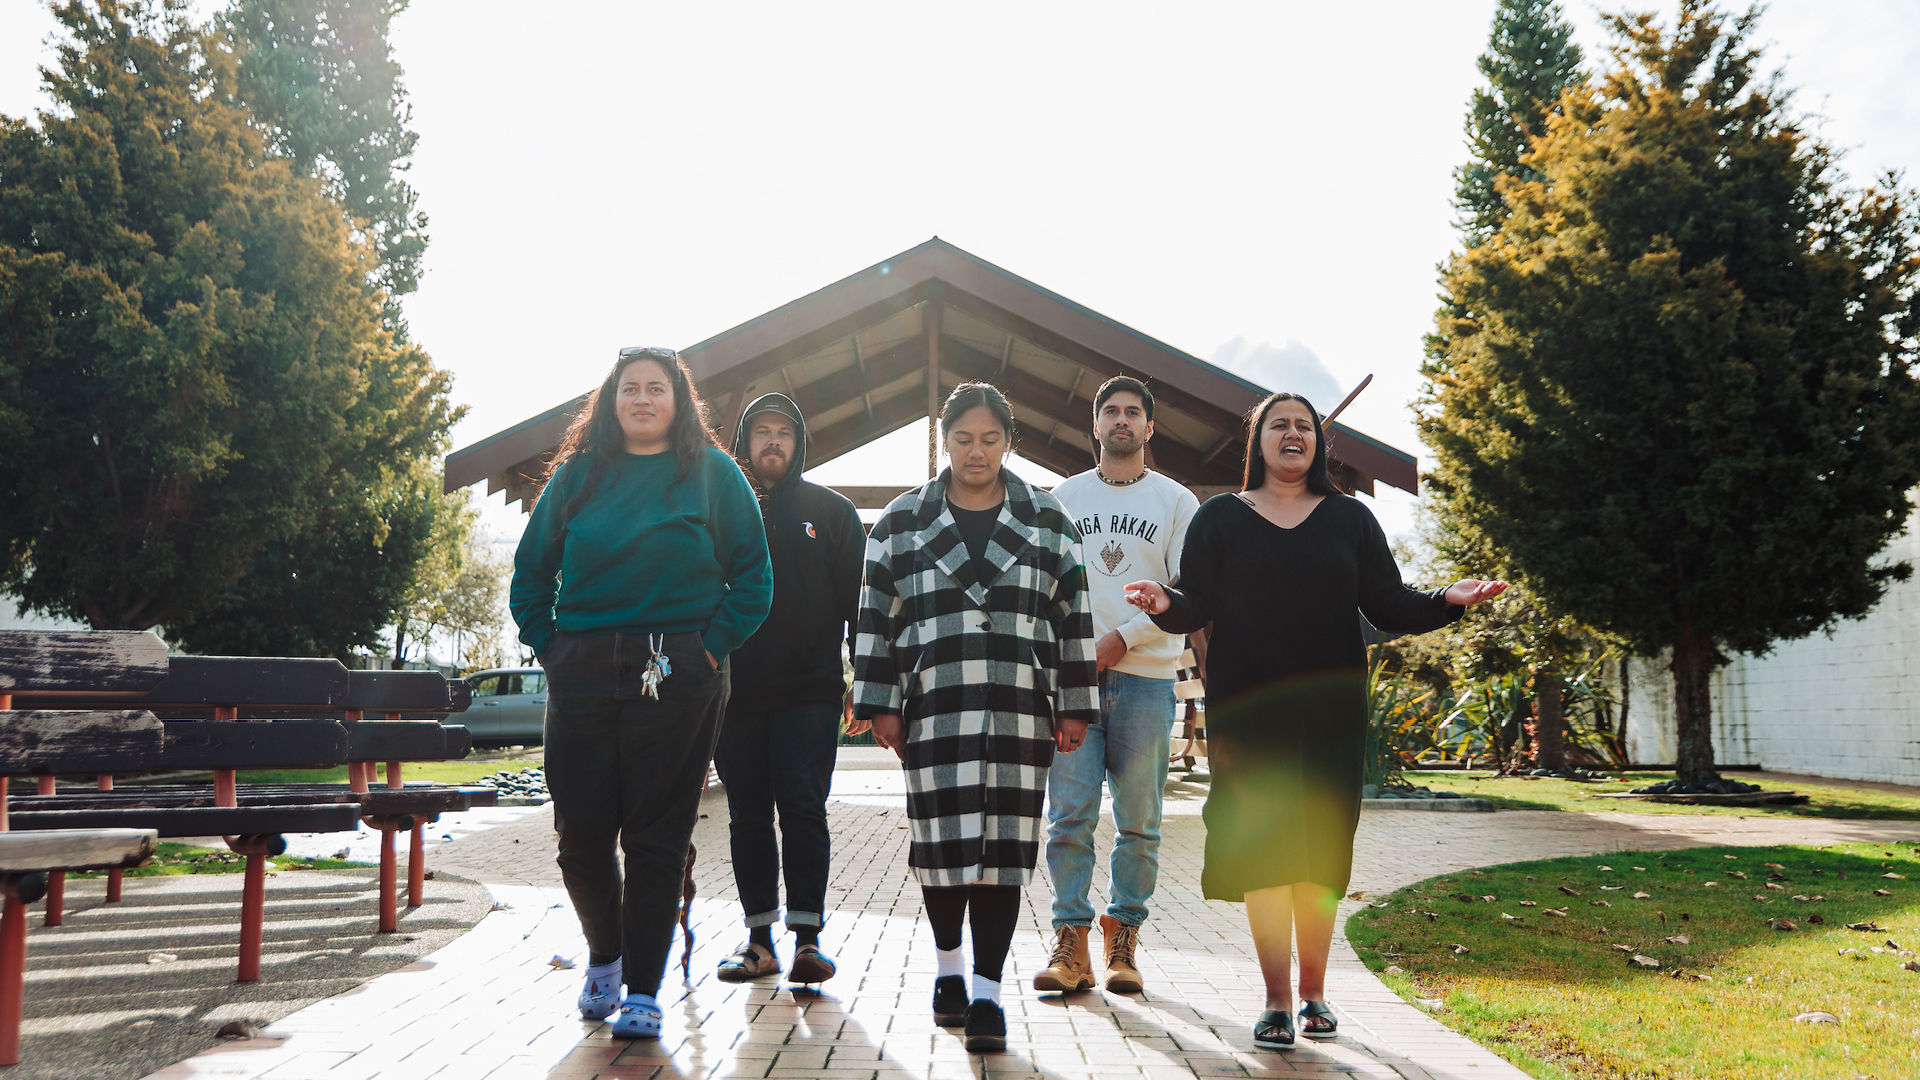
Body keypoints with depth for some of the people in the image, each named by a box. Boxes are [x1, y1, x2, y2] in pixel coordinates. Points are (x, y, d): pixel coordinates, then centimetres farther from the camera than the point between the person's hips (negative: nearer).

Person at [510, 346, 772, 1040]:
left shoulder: (712, 473, 6)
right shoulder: (577, 474, 12)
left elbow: (753, 578, 5)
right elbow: (530, 572, 17)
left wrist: (709, 647, -4)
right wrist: (549, 646, 6)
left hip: (676, 678, -2)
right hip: (582, 676, 2)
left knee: (657, 838, 0)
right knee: (581, 834, 2)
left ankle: (643, 991, 12)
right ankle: (604, 953, 30)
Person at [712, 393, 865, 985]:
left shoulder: (831, 511, 8)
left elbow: (858, 600, 6)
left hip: (809, 691, -2)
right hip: (733, 691, 2)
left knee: (802, 807, -8)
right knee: (749, 817, 7)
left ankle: (807, 935, -3)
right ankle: (759, 937, 15)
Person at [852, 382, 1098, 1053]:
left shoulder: (1049, 523, 9)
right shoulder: (902, 522, 8)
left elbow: (1074, 618, 9)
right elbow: (876, 617, 8)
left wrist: (1075, 708, 5)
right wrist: (880, 705, 2)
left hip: (1020, 712, 0)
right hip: (934, 711, 0)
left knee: (1004, 846, -1)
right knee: (941, 842, 2)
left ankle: (986, 993, 6)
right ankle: (948, 966, 27)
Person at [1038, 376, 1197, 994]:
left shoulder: (1176, 501, 9)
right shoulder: (1064, 497, 14)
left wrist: (1122, 639, -10)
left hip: (1145, 677, 0)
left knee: (1139, 822, 3)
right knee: (1069, 815, -5)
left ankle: (1123, 942, 14)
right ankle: (1071, 943, 3)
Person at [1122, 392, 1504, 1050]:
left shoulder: (1349, 519, 12)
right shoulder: (1221, 518, 8)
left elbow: (1387, 606, 7)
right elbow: (1196, 604, 1)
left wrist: (1447, 601, -9)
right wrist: (1165, 604, -20)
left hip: (1331, 707, 2)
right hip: (1248, 706, -1)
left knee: (1321, 847, 2)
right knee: (1262, 844, -5)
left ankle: (1313, 994, 15)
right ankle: (1276, 1000, 2)